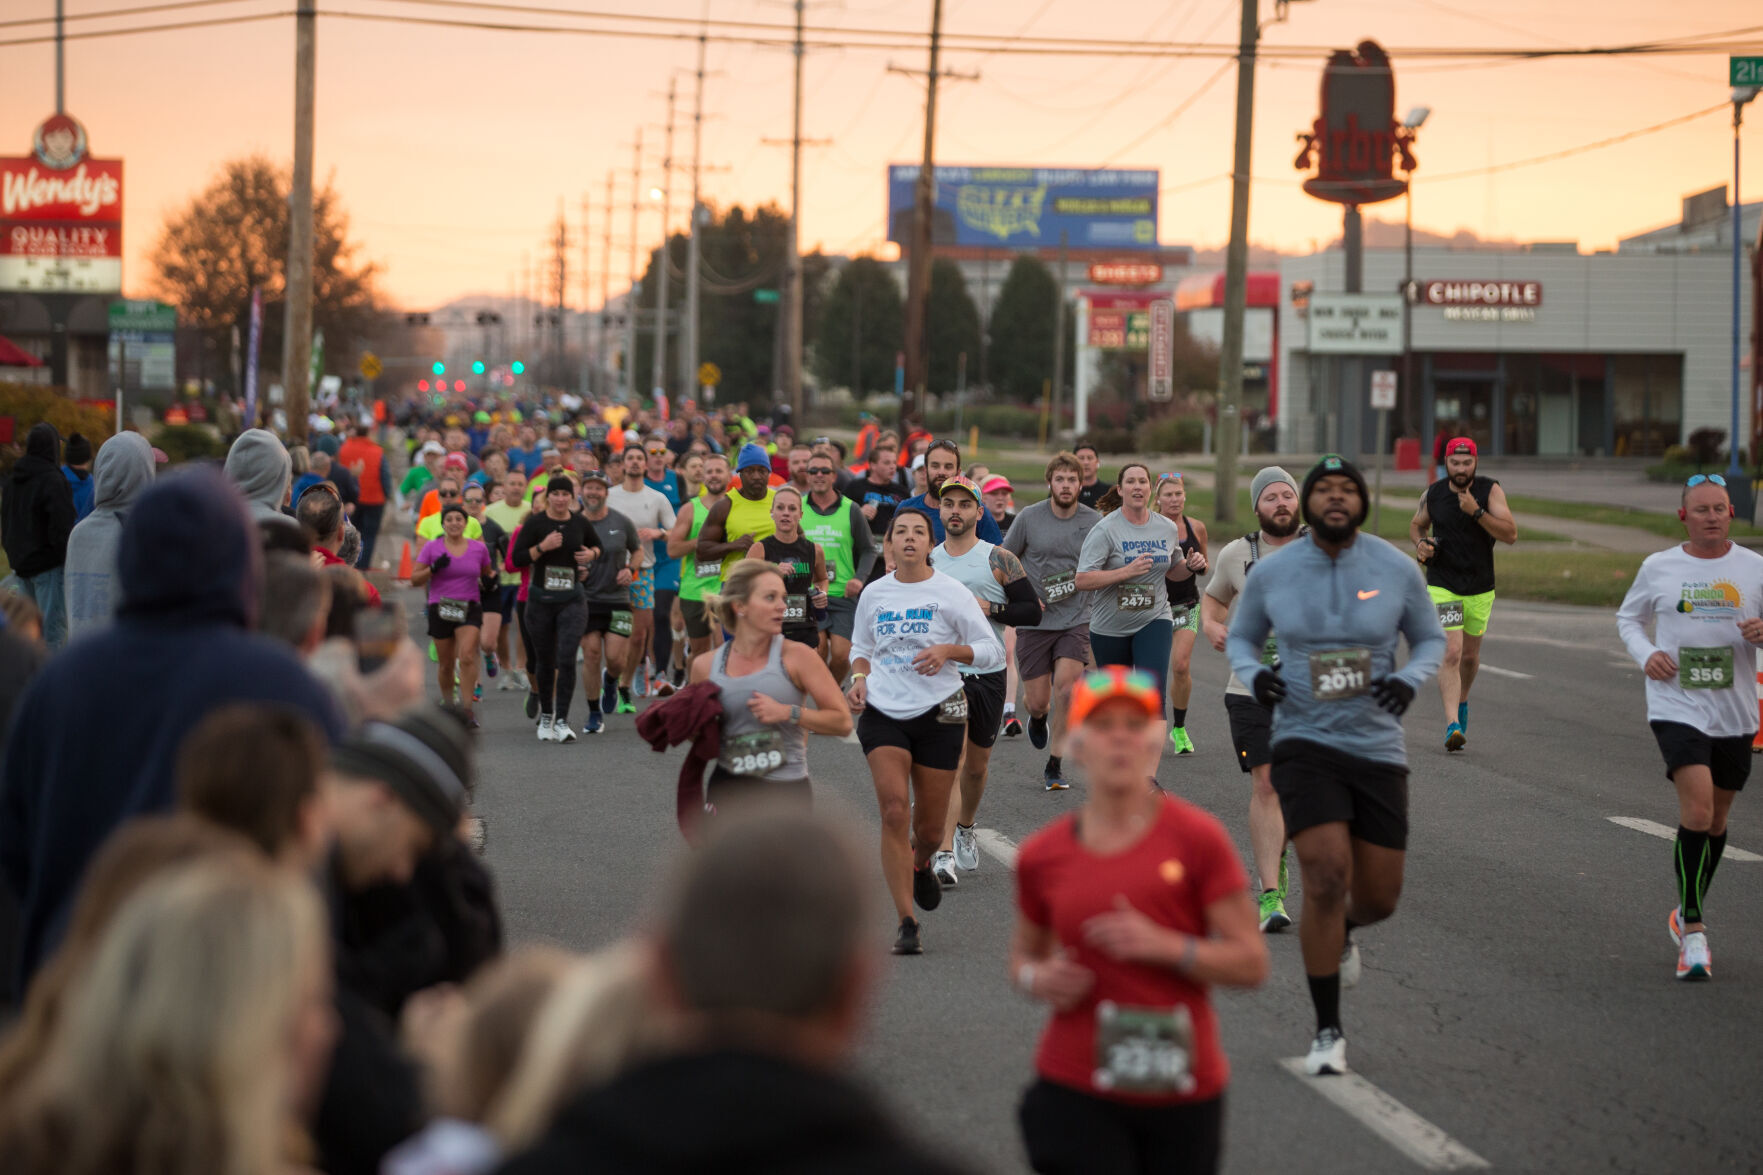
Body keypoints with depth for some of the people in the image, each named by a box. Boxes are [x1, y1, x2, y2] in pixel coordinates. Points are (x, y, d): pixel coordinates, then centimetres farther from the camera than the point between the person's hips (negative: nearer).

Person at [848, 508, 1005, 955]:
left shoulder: (950, 592, -3)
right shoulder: (874, 594, 6)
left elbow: (992, 651, -1)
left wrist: (948, 651, -17)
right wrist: (859, 677, 2)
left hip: (938, 715, -1)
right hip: (882, 713, 1)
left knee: (929, 828, 6)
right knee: (894, 812, -15)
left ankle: (920, 865, 45)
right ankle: (907, 925, -10)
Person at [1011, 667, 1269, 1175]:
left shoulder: (1198, 838, -3)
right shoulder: (1043, 855, 3)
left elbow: (1252, 964, -4)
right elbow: (1024, 952, 20)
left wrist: (1165, 946, -18)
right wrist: (1035, 978, -3)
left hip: (1184, 1094, 0)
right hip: (1077, 1090, 0)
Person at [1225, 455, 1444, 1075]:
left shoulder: (1397, 570, -3)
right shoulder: (1272, 573, -3)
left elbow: (1431, 639, 10)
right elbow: (1240, 637, 12)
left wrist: (1409, 680, -11)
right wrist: (1253, 675, -10)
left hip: (1378, 747, 2)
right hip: (1305, 744, -2)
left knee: (1379, 897, 7)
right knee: (1326, 879, -17)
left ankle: (1339, 933, 47)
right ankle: (1327, 1032, -3)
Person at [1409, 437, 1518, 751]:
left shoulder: (1490, 491, -8)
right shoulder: (1433, 494, -3)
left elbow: (1511, 535, -16)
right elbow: (1416, 524, 17)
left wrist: (1476, 511, -26)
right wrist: (1420, 543, -5)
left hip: (1480, 589, 1)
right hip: (1442, 586, -1)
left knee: (1470, 655, 17)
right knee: (1451, 654, -16)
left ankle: (1462, 702, 47)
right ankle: (1453, 725, -22)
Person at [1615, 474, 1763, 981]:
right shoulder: (1658, 568, 1)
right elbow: (1628, 617, 16)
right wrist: (1645, 654, -4)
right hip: (1677, 707, -3)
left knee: (1716, 819, 14)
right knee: (1697, 810, -20)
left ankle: (1686, 915, 37)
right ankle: (1694, 935, -15)